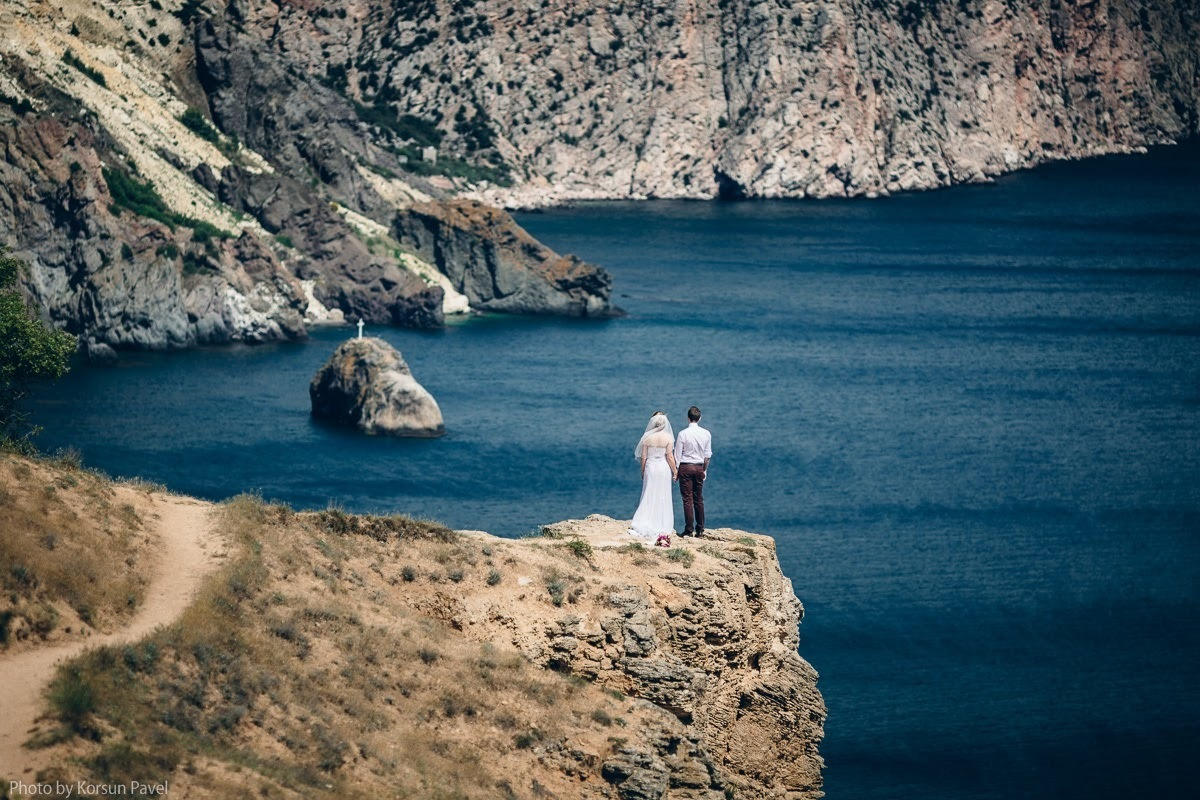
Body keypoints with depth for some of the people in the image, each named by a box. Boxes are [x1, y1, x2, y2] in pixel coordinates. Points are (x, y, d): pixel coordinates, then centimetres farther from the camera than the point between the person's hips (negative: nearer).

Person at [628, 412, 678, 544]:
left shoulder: (647, 437, -5)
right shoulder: (668, 437, -9)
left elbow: (643, 457, -1)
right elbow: (670, 456, -9)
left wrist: (643, 472, 10)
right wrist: (674, 472, 2)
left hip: (650, 468, 1)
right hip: (664, 469, -1)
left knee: (649, 497, 8)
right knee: (663, 498, 8)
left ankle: (642, 526, 1)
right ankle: (662, 527, 11)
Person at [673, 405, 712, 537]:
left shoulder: (683, 434, -11)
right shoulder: (706, 434, 0)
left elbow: (677, 455, -7)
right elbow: (708, 455, 6)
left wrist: (675, 471, 2)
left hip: (685, 467, -4)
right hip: (699, 467, 4)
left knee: (687, 499, -2)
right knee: (699, 499, 12)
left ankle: (689, 529, -2)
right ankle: (700, 529, 14)